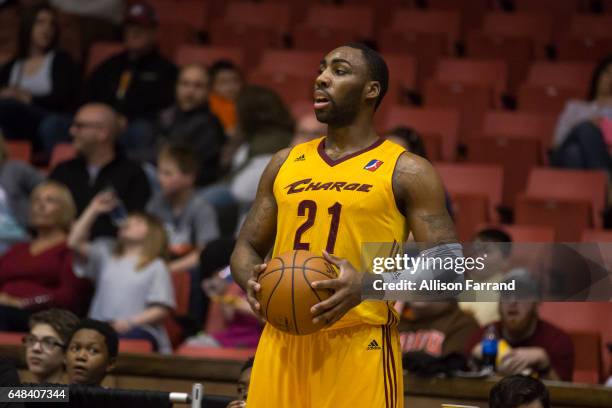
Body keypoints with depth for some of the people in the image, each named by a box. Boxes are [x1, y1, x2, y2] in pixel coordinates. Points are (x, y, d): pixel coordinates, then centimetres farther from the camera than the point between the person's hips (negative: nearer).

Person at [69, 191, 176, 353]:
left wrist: (130, 322, -12)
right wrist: (93, 210, 13)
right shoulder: (106, 255, 27)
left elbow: (161, 310, 3)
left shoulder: (156, 267, 13)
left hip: (139, 331, -3)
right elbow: (75, 242, 13)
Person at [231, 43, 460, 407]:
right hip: (282, 344, 5)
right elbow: (247, 248, 20)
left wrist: (368, 284, -22)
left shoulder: (407, 172, -1)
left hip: (359, 350, -5)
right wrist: (252, 281, -4)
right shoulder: (286, 164, 15)